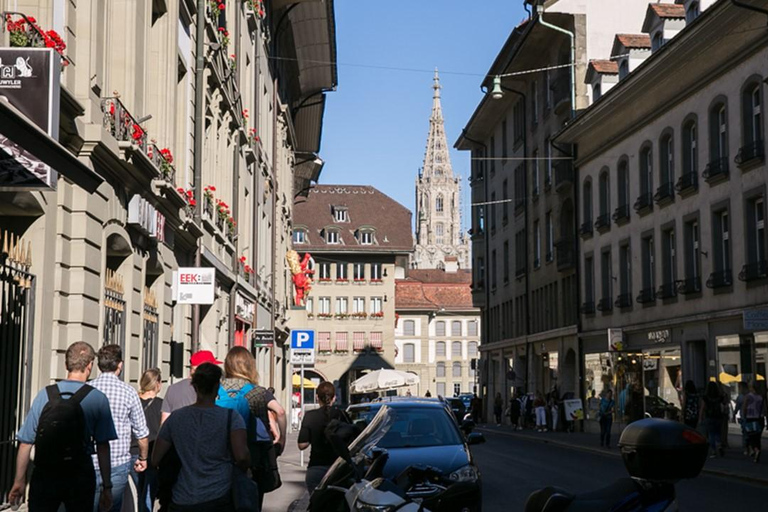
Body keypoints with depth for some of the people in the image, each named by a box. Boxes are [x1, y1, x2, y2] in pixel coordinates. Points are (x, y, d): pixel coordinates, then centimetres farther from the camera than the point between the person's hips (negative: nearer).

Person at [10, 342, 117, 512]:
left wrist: (19, 481, 10)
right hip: (80, 477, -1)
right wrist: (107, 487, -1)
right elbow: (103, 447, -7)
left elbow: (25, 442, 0)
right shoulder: (98, 399, -5)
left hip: (43, 476, 1)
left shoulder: (44, 395, 0)